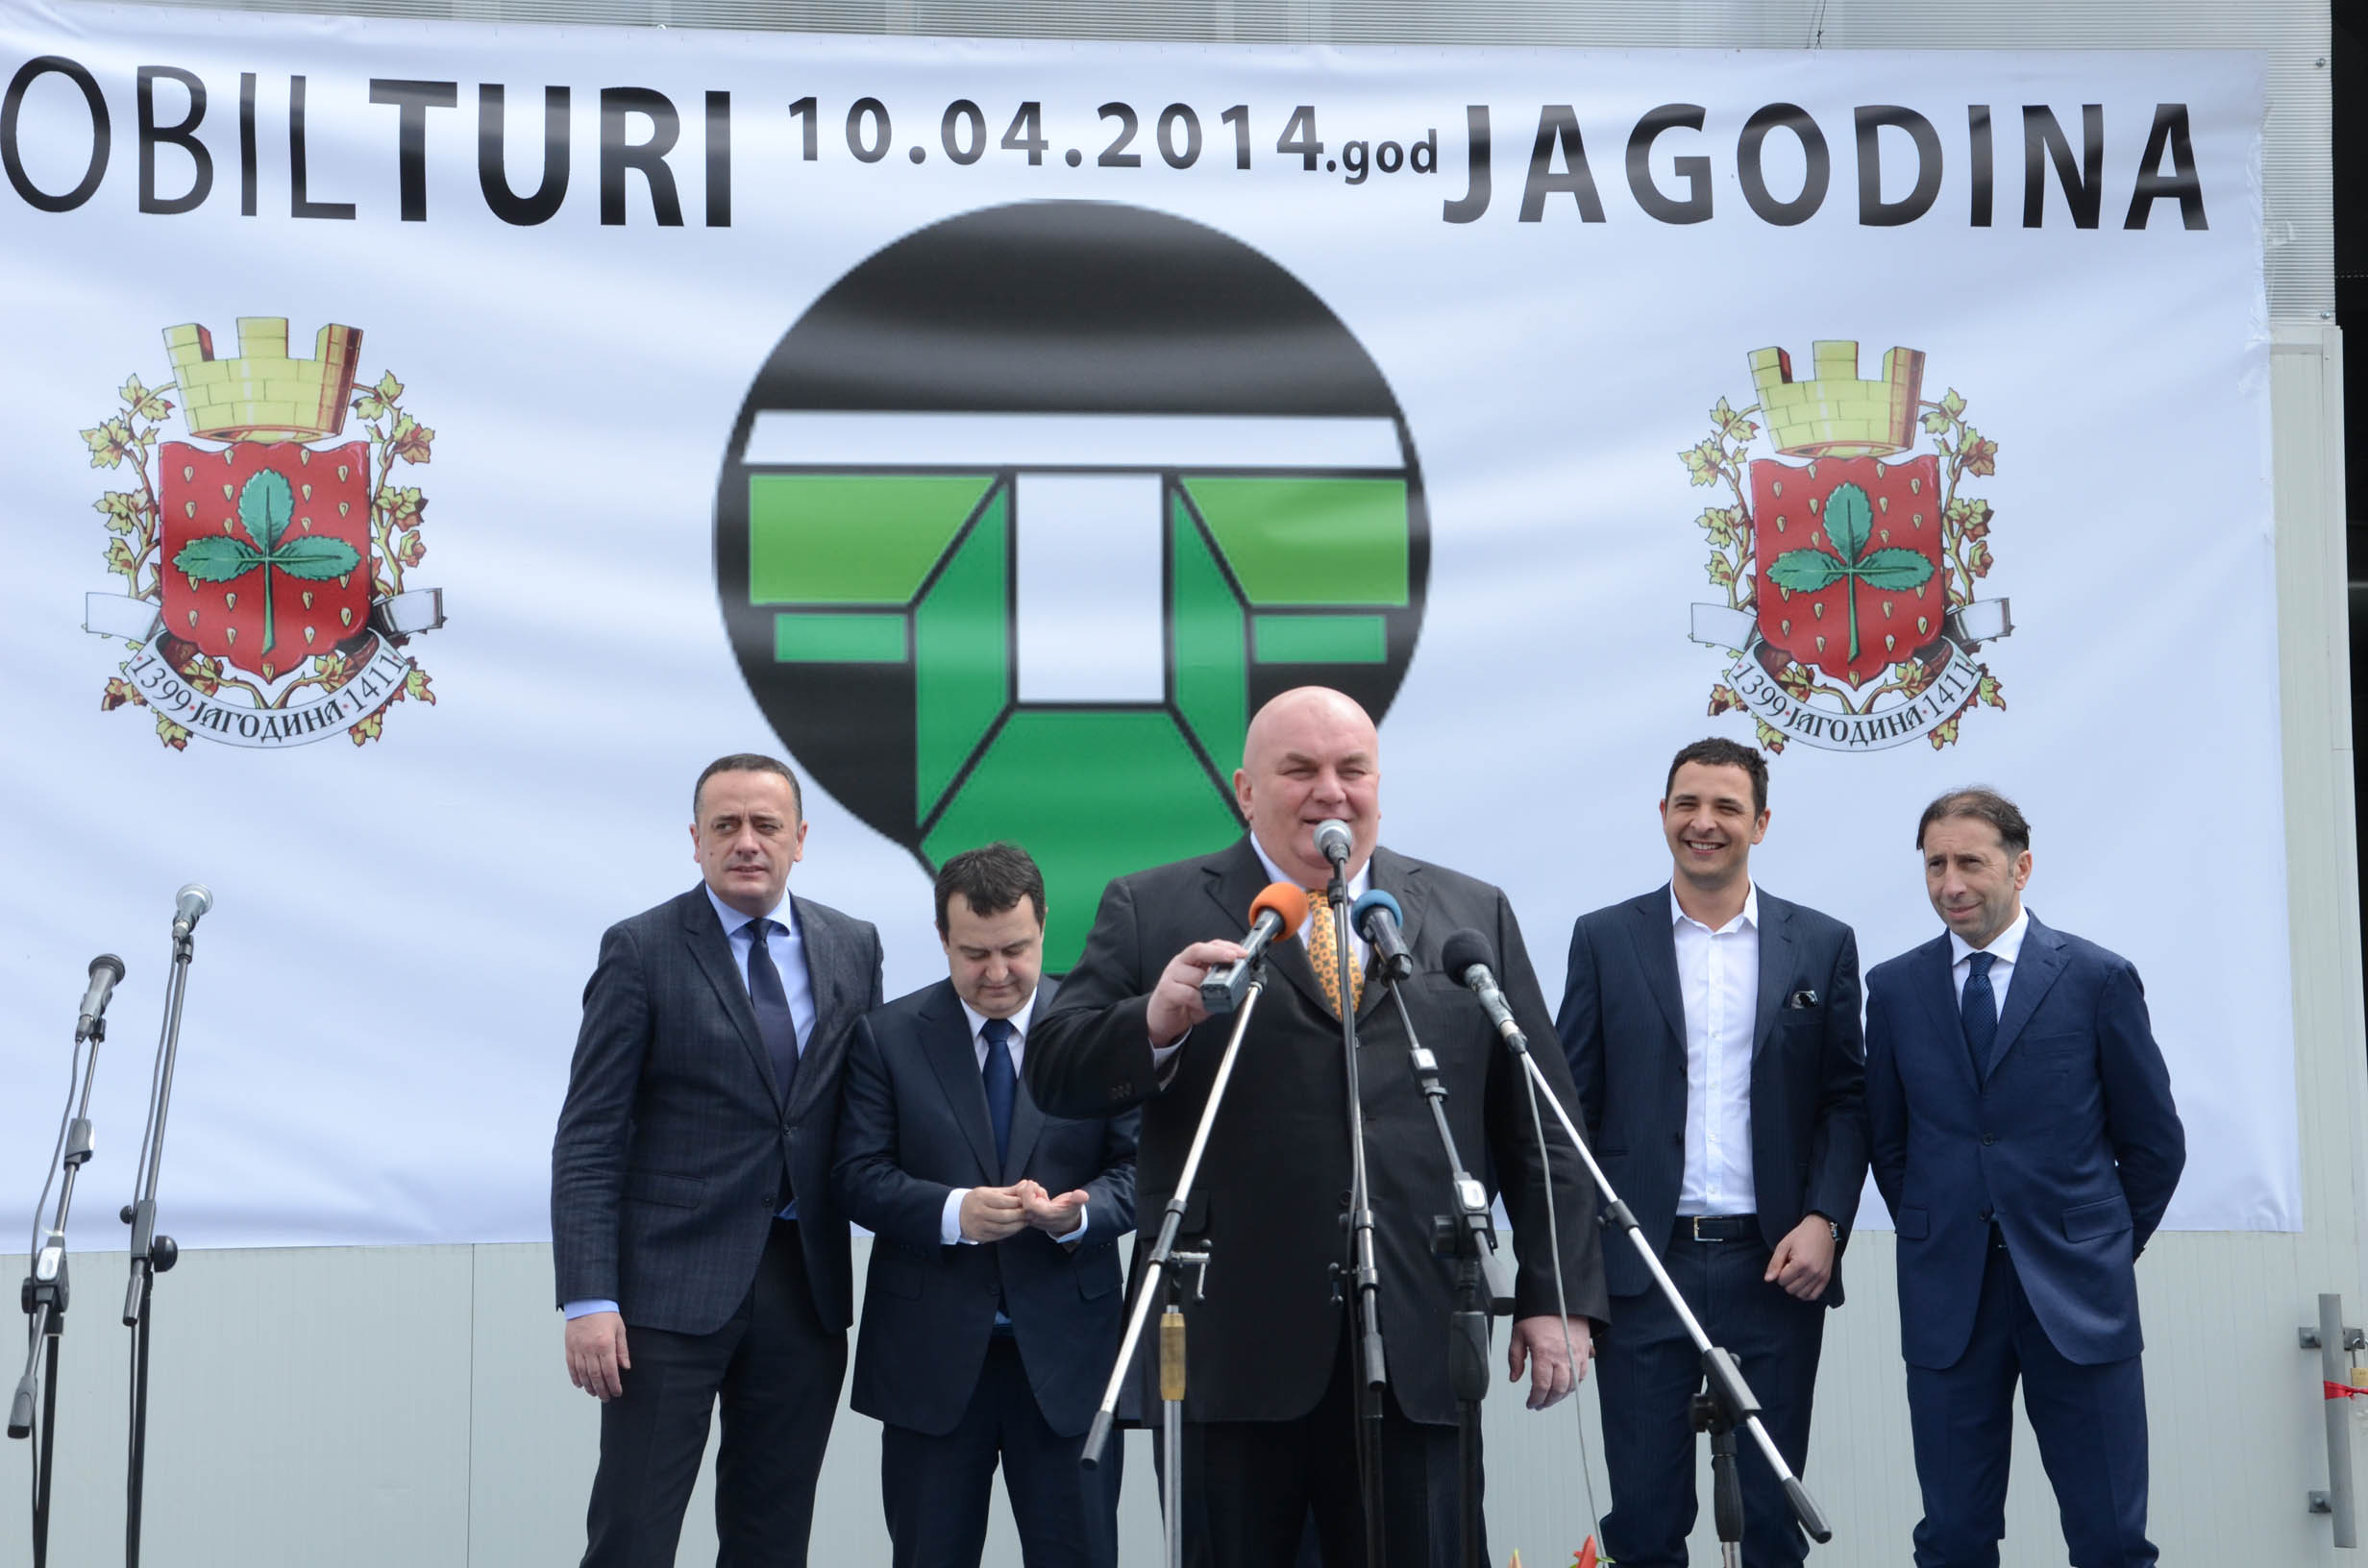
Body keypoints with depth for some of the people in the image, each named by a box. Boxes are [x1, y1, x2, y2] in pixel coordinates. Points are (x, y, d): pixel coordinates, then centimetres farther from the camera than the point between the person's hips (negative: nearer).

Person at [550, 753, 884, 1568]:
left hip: (806, 1285, 4)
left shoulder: (852, 947, 9)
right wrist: (587, 1300, -14)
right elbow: (589, 1138, -6)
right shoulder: (641, 950, -3)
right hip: (675, 1280, -4)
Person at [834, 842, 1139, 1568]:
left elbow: (1138, 1167, 1)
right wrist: (954, 1212, -21)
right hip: (932, 1352, 0)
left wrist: (1079, 1214, -20)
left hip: (1066, 1349, 0)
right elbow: (860, 1176, -3)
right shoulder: (886, 1035, 3)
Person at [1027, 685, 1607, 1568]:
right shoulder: (1151, 913, 8)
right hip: (1229, 1353, -1)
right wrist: (1155, 1023, -19)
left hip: (1415, 1354, 1)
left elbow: (1539, 1126, 12)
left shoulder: (1475, 916, 13)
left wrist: (1559, 1295, 5)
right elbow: (1052, 1074, 0)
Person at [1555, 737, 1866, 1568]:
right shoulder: (1605, 940, 5)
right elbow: (1572, 1107, 4)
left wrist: (1824, 1220, -9)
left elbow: (1848, 1101, 7)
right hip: (1643, 1267, 0)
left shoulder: (1821, 945, 7)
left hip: (1775, 1266, 1)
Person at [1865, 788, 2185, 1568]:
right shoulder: (1895, 989, 6)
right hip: (1947, 1297, 2)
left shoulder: (2099, 979, 0)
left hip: (2075, 1296, -2)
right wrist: (1935, 1235, 12)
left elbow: (2153, 1139, 7)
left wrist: (2106, 1248, 11)